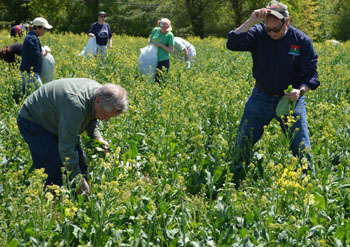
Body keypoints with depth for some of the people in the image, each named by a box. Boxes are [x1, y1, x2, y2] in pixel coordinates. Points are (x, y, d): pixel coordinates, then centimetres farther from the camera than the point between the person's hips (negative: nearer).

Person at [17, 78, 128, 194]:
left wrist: (97, 138, -6)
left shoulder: (100, 91, -13)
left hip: (55, 122, 9)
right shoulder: (76, 105, -41)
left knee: (79, 163, 4)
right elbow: (66, 147, -37)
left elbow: (91, 118, 11)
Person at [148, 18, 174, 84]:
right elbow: (150, 40, 22)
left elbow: (172, 51, -10)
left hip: (163, 61, -5)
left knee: (160, 81, -5)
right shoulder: (155, 30, 4)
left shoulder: (170, 35, -9)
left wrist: (161, 45, -18)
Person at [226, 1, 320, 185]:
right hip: (261, 98, 1)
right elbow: (232, 44, -24)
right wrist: (251, 21, -31)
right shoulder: (258, 33, -9)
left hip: (290, 99, -1)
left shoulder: (302, 41, -9)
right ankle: (237, 184, 21)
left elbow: (311, 74, -5)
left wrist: (301, 90, -26)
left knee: (302, 148, 0)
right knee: (241, 144, 2)